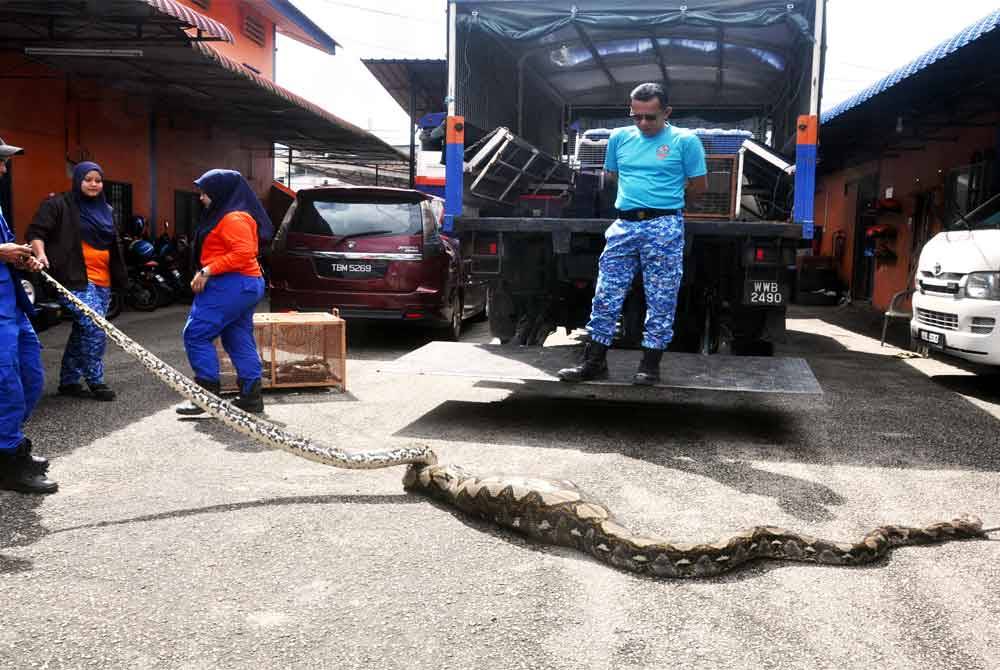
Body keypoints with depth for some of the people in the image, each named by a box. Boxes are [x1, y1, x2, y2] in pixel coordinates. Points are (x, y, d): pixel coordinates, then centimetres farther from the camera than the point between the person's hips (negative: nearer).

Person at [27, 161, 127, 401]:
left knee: (82, 332, 11)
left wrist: (120, 277, 24)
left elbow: (114, 245, 27)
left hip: (103, 281, 7)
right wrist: (41, 254, -25)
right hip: (76, 279, -7)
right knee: (94, 329, -15)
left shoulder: (106, 210, 19)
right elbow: (36, 231, -6)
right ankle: (95, 380, -2)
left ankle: (68, 381, 21)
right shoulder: (58, 204, -2)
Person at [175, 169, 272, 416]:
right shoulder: (223, 215, 20)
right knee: (239, 340, 10)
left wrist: (208, 270, -21)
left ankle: (207, 393, -5)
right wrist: (206, 271, 14)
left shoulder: (233, 218, -14)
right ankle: (251, 396, 12)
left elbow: (244, 252, -24)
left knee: (196, 334, -7)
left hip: (231, 285, -11)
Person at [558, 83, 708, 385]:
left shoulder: (685, 141, 0)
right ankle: (594, 362, 11)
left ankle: (650, 365, 10)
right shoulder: (619, 137, 12)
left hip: (664, 227, -4)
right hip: (624, 225, 4)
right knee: (606, 296, 3)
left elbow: (699, 185, 5)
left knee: (661, 300, 1)